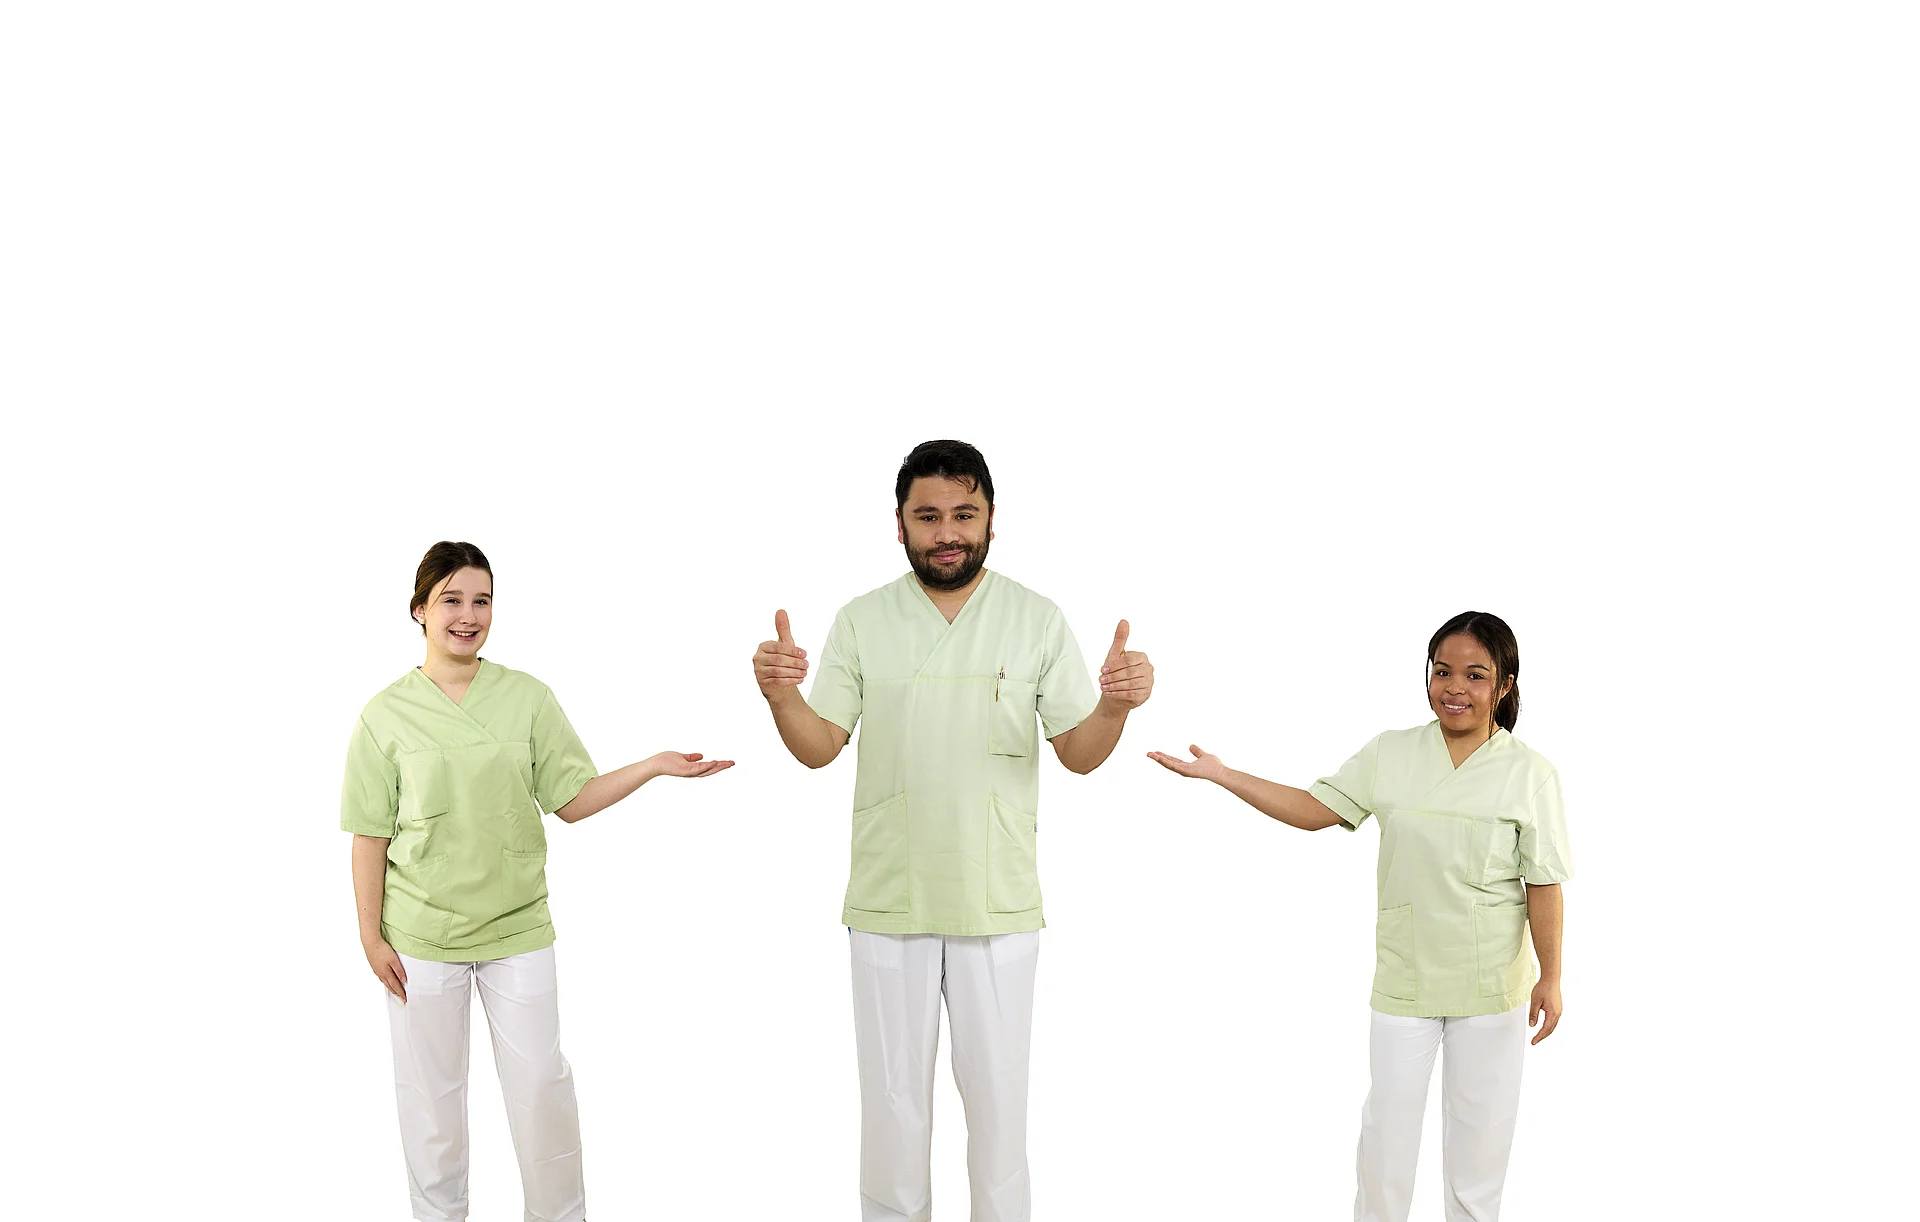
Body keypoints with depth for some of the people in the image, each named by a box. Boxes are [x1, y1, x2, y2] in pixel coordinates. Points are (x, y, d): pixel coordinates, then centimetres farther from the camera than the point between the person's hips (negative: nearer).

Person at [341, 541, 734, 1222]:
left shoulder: (527, 698, 1)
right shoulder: (387, 715, -3)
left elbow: (572, 800, 1)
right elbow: (371, 835, -1)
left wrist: (654, 767, -11)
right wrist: (371, 937, -3)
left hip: (516, 928, 1)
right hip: (421, 935, -1)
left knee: (541, 1082, 5)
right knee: (431, 1089, 10)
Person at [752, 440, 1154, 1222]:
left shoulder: (1038, 621, -2)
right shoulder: (860, 622, 0)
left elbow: (1079, 755, -1)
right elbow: (818, 748, 0)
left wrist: (1114, 707, -22)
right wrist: (780, 696, -20)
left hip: (998, 903, -1)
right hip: (888, 900, 1)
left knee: (998, 1091, 10)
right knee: (892, 1093, 12)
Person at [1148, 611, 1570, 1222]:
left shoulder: (1530, 773, -8)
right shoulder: (1390, 754, -3)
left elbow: (1543, 883, -6)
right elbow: (1315, 809, -2)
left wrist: (1550, 978, -5)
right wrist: (1220, 773, -8)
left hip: (1493, 981, -1)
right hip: (1404, 971, 1)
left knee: (1480, 1119, 12)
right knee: (1389, 1115, 10)